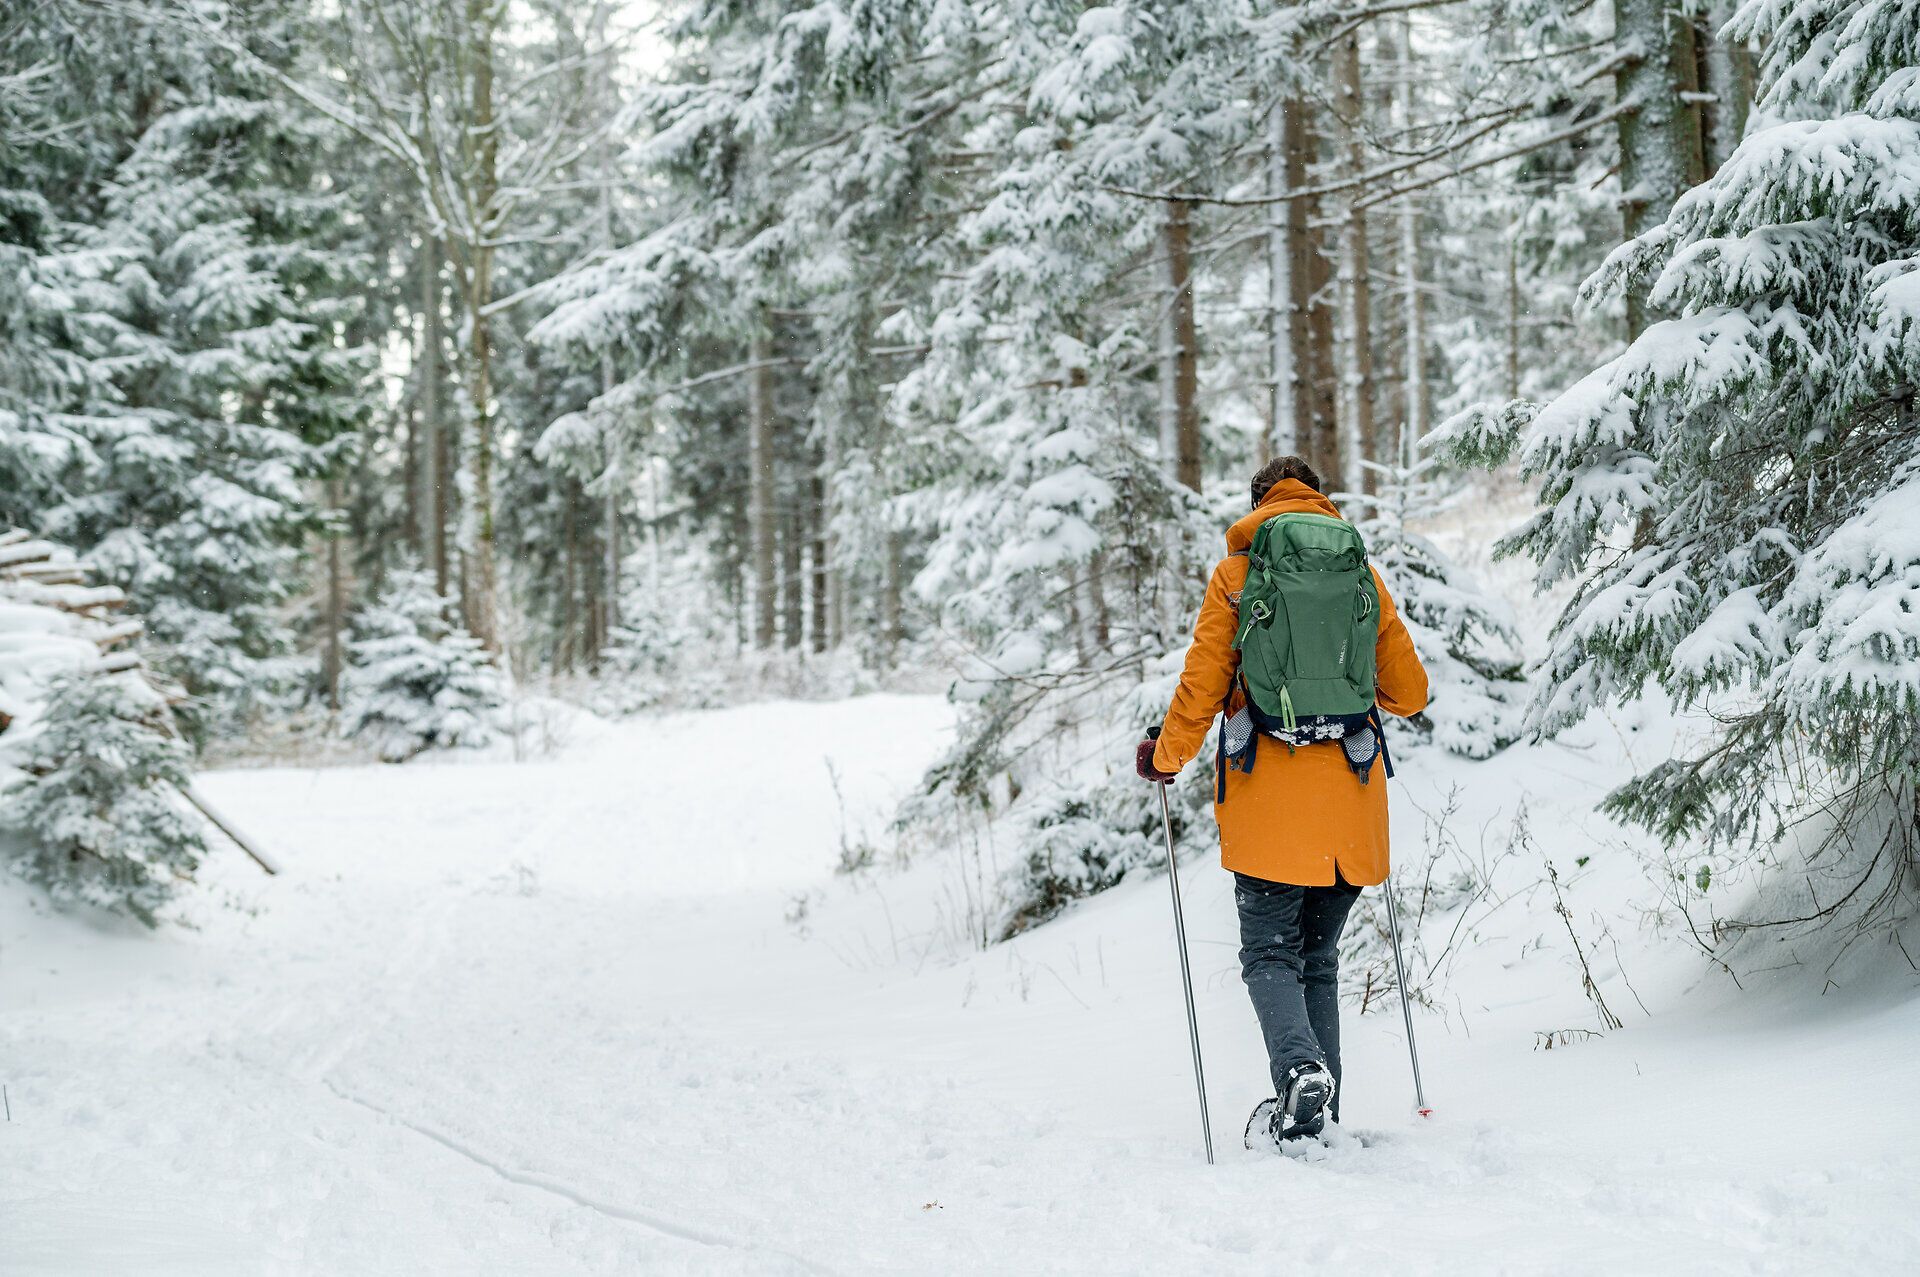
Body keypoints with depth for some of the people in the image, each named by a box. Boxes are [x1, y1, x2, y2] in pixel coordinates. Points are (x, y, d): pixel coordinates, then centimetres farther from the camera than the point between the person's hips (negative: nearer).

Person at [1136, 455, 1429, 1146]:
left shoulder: (1235, 572, 1)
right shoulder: (1362, 574, 9)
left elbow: (1202, 685, -2)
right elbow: (1410, 691, 14)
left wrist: (1166, 756, 15)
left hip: (1268, 795, -3)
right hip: (1349, 802, 3)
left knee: (1271, 955, 0)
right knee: (1318, 959, 14)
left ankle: (1299, 1066, -26)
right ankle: (1319, 1114, 10)